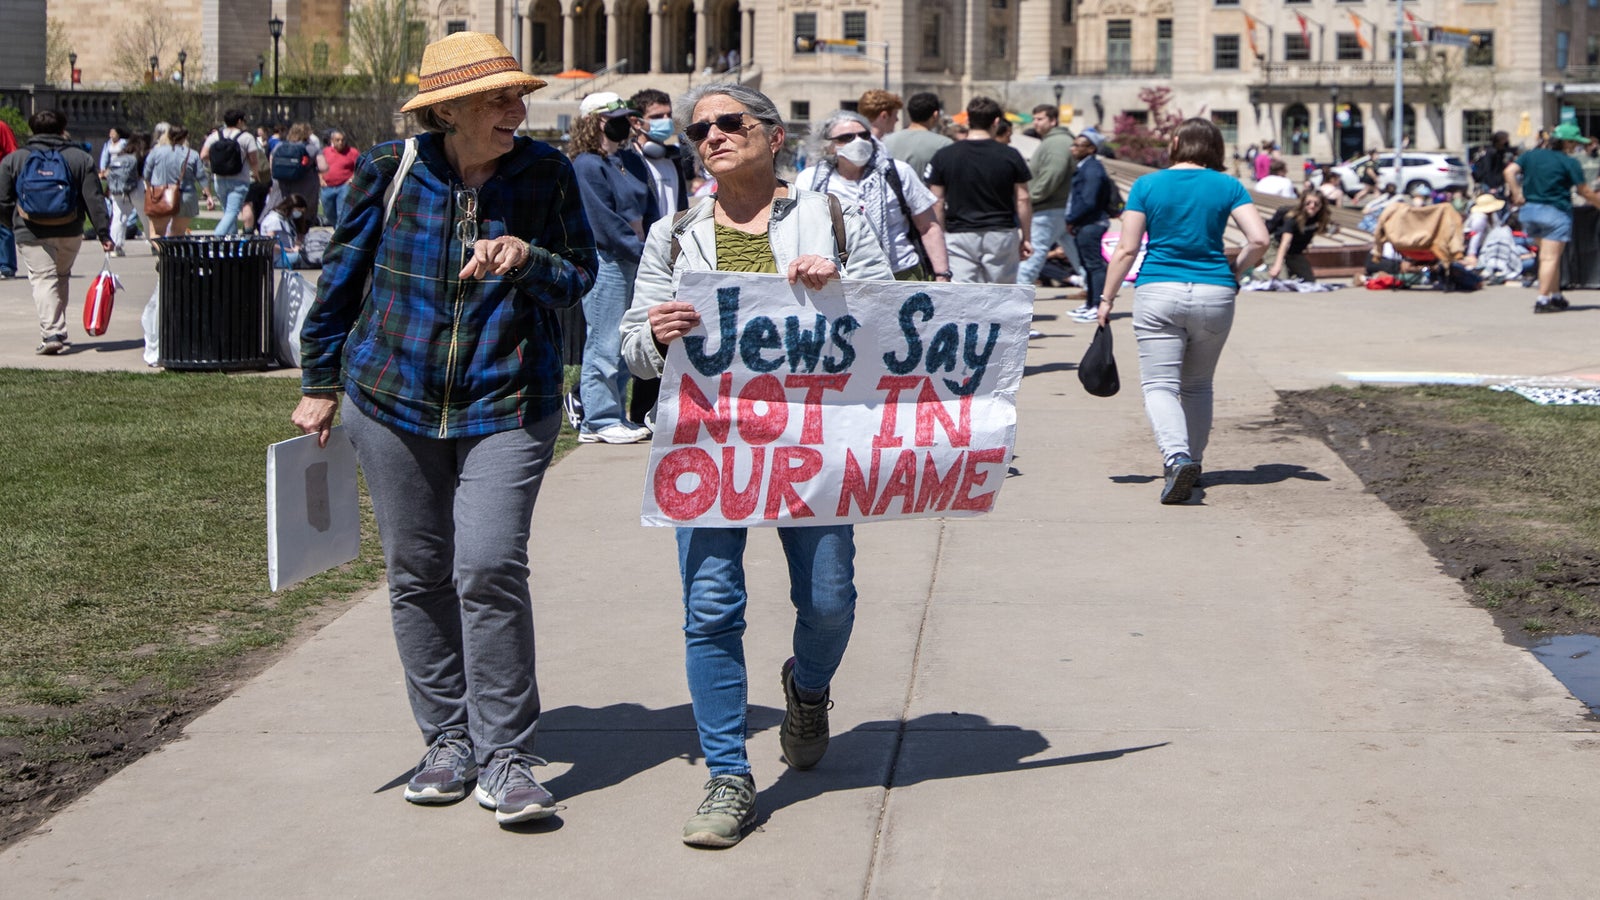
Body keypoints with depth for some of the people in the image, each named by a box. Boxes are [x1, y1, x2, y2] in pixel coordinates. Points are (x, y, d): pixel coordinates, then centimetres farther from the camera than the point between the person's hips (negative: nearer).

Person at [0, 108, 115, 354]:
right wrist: (104, 233, 1)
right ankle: (56, 330, 24)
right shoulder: (81, 159, 3)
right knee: (61, 277, 19)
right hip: (69, 232, 2)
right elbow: (94, 201, -1)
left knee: (43, 279, -4)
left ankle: (51, 332, -20)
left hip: (31, 234, -2)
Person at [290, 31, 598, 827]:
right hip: (395, 403, 2)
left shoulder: (544, 172, -3)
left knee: (489, 568, -15)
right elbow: (343, 277, 7)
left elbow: (580, 277, 2)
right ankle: (448, 740, 23)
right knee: (417, 574, 8)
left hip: (507, 406, -2)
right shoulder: (389, 172, -3)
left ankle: (506, 758, -5)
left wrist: (527, 259, -20)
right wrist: (320, 384, 11)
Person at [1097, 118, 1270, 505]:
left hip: (1159, 294, -2)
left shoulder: (1147, 185, 1)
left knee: (1160, 385, -4)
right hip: (1214, 295, 2)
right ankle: (1192, 462, 24)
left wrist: (1107, 298, 5)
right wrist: (1234, 274, 11)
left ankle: (1177, 456, -27)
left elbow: (1126, 249, -2)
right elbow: (1259, 240, -5)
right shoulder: (1227, 186, 4)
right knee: (1198, 386, 19)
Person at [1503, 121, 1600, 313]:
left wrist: (1517, 194, 1)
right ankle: (1542, 300, -9)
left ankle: (1556, 295, 23)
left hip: (1530, 209, 6)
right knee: (1550, 257, -4)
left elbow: (1509, 171, 0)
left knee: (1547, 256, 17)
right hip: (1555, 211, -6)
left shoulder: (1531, 155, 10)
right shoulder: (1570, 163, -6)